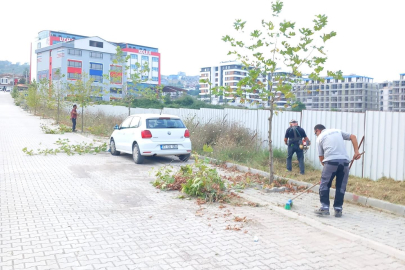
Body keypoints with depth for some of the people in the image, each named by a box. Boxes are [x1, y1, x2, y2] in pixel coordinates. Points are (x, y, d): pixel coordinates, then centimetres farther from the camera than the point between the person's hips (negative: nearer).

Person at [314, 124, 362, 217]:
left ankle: (324, 208, 3)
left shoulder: (320, 138, 16)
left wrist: (325, 166, 23)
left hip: (331, 161, -3)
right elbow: (353, 137, 15)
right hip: (344, 161, 4)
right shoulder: (338, 131, 25)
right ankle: (338, 209, 12)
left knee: (324, 184, 7)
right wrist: (356, 152, 10)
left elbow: (321, 157, 12)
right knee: (341, 187, 10)